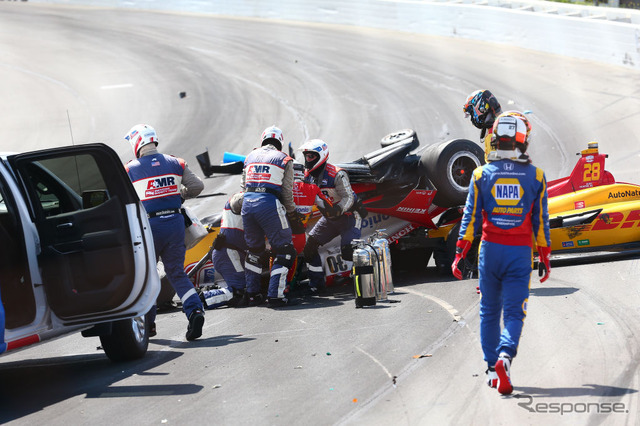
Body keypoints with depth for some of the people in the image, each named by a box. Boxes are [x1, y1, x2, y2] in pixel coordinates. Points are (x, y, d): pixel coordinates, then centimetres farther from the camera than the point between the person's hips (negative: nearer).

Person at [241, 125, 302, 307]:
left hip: (247, 202, 5)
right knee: (284, 251, 3)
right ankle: (275, 295, -5)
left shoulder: (250, 156, 19)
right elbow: (287, 192, 4)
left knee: (254, 250, 20)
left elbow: (244, 185, 19)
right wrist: (292, 214, 16)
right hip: (269, 203, -5)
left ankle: (251, 294, 21)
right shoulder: (284, 160, 7)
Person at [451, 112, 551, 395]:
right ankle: (505, 354, -28)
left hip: (490, 249, 1)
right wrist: (545, 257, 10)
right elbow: (541, 220, 2)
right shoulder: (535, 176, -1)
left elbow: (471, 216, -1)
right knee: (514, 312, 0)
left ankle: (492, 368, 15)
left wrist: (460, 253, 4)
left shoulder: (482, 174, -1)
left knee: (489, 311, 15)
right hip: (521, 253, -1)